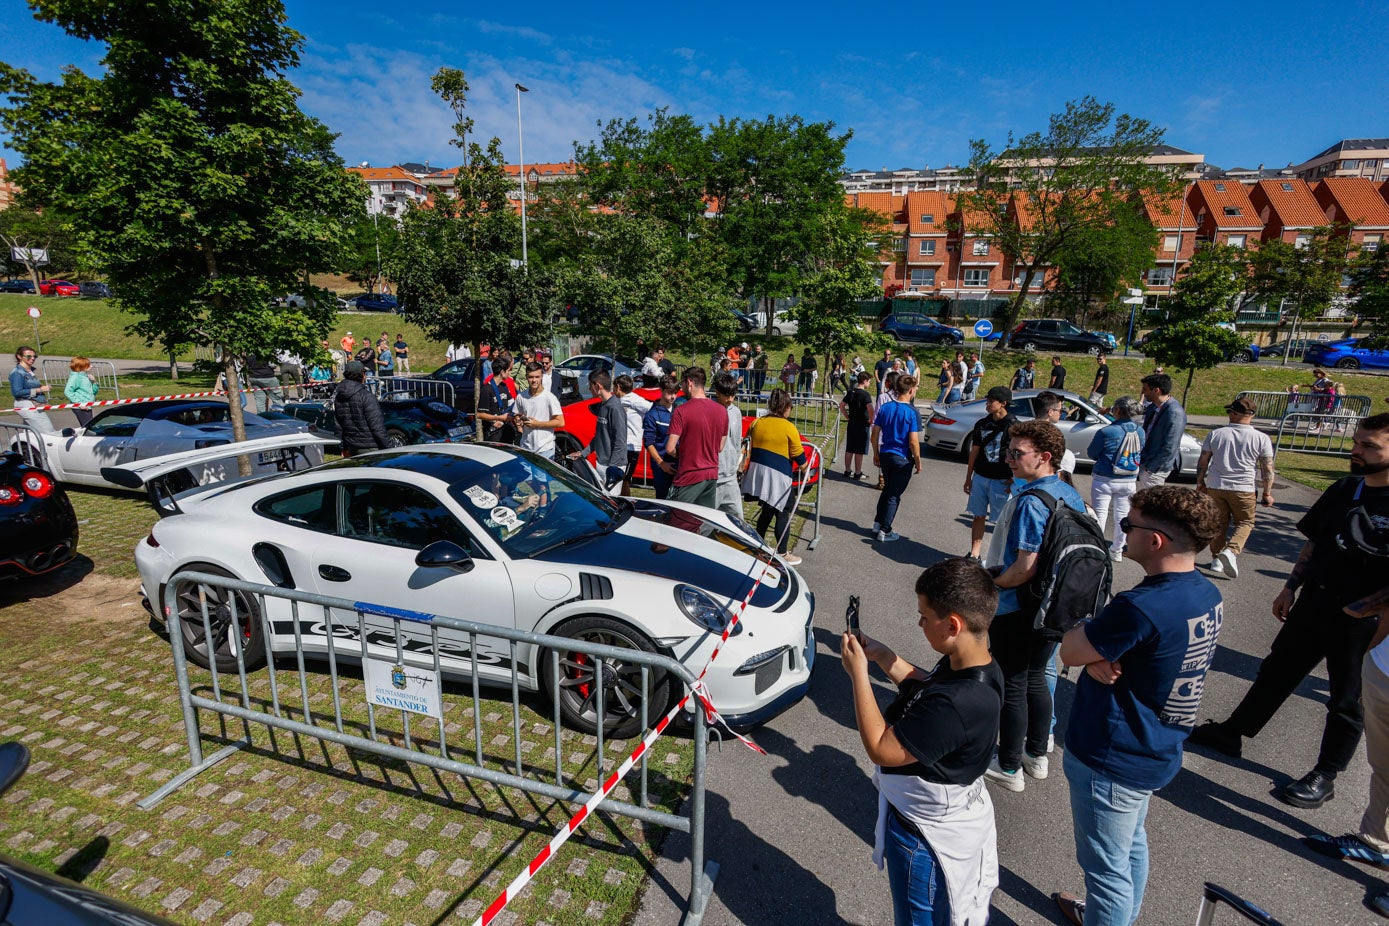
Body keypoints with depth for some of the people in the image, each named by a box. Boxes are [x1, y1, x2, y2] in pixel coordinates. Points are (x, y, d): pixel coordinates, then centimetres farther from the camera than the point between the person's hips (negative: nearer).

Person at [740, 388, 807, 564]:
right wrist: (805, 466, 15)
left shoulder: (757, 423, 6)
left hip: (757, 473, 6)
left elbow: (750, 446, 14)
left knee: (767, 511, 20)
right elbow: (799, 456, -4)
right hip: (778, 477, -6)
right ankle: (782, 554, 11)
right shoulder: (788, 427, -10)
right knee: (783, 515, 5)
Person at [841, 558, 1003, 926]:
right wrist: (882, 655, -3)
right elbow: (926, 687, 9)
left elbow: (881, 749, -29)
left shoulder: (956, 705, -41)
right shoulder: (975, 665, -12)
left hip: (928, 837, -8)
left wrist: (858, 672, -25)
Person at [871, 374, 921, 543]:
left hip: (885, 455, 5)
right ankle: (884, 531, 10)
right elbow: (913, 442, -18)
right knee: (894, 495, 5)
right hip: (903, 459, -5)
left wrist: (876, 454, 14)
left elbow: (875, 434, 2)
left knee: (887, 489, 24)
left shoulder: (885, 408, -1)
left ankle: (878, 522, 30)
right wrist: (918, 461, -5)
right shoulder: (913, 412, -15)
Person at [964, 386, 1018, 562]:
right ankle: (974, 555, 17)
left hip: (1001, 481, -5)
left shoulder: (1013, 425, -10)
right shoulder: (981, 424, 7)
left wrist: (1014, 479, -11)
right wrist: (968, 478, 13)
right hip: (980, 477, 5)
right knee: (978, 516, 10)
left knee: (1001, 521, 3)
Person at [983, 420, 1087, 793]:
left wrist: (993, 582, -10)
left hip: (1017, 612, -8)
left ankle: (1009, 768, 22)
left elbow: (1026, 567, -29)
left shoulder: (1031, 501, -25)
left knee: (1012, 687, 7)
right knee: (1036, 679, 23)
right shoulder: (1072, 496, 2)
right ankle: (1037, 755, 39)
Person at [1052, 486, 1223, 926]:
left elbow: (1069, 650, -21)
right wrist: (1100, 658, -17)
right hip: (1155, 751, 9)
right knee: (1131, 844, 29)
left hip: (1111, 760, -9)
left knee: (1106, 865, 12)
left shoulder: (1140, 607, -33)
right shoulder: (1206, 593, -3)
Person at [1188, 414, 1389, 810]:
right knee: (1276, 671, 17)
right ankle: (1231, 733, 31)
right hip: (1313, 603, 6)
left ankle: (1325, 777, 27)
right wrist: (1290, 588, 10)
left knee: (1347, 699, 11)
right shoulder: (1346, 488, 2)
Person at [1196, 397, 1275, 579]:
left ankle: (1216, 559, 17)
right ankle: (1231, 551, -11)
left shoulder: (1215, 434, -2)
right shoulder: (1261, 438, -5)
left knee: (1219, 523, 13)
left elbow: (1202, 462, 4)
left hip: (1215, 487, 2)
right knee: (1245, 523, 12)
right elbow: (1267, 469, -3)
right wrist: (1267, 493, 6)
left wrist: (1200, 483, 17)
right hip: (1243, 489, -1)